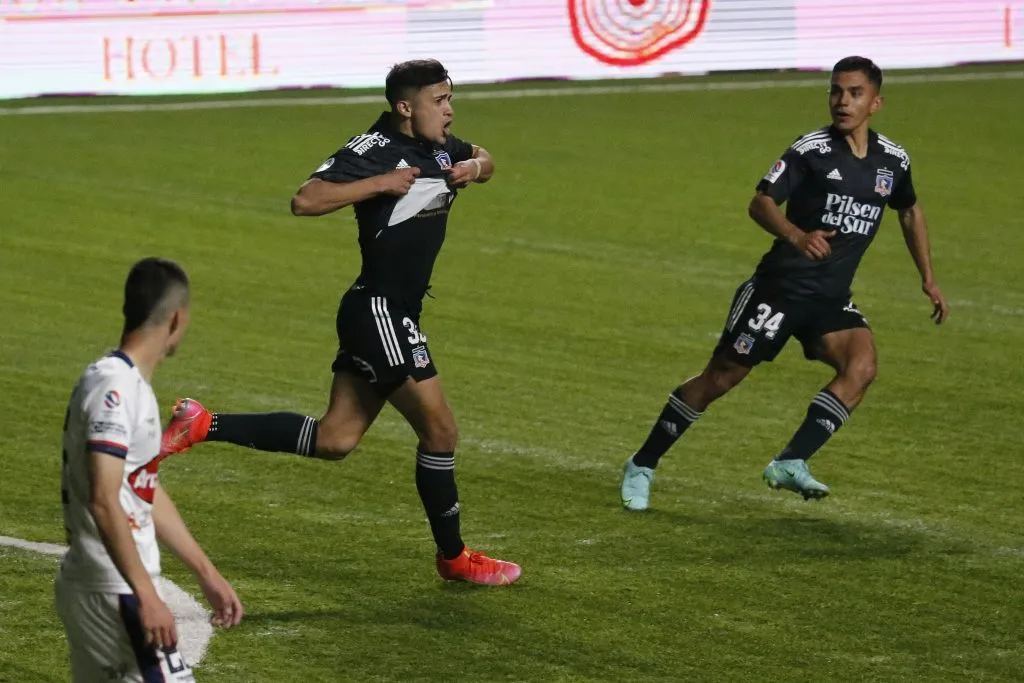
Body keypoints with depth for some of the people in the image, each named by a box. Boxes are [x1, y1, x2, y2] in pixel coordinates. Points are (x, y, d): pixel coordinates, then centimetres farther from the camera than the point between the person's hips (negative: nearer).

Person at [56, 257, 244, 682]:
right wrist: (147, 596, -26)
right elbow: (103, 501, -24)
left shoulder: (131, 385, 15)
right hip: (113, 595, -10)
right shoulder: (115, 388, -16)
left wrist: (207, 573, 25)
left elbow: (148, 494, 22)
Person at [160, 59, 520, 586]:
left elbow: (483, 161, 31)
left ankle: (202, 426, 16)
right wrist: (382, 183, -25)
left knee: (333, 440, 11)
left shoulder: (438, 146, 10)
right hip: (378, 310, -9)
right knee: (439, 428, -3)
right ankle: (453, 558, 11)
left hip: (396, 313, 9)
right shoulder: (374, 151, -16)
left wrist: (475, 166, 6)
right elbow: (305, 201, -24)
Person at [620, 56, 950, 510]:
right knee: (721, 377, -2)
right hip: (780, 285, -5)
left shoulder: (893, 160, 5)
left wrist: (928, 280, 21)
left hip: (831, 299, 5)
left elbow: (910, 211, 24)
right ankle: (641, 467, 13)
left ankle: (790, 464, -19)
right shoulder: (812, 149, -11)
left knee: (862, 365, -22)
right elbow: (761, 202, -17)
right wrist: (796, 235, -36)